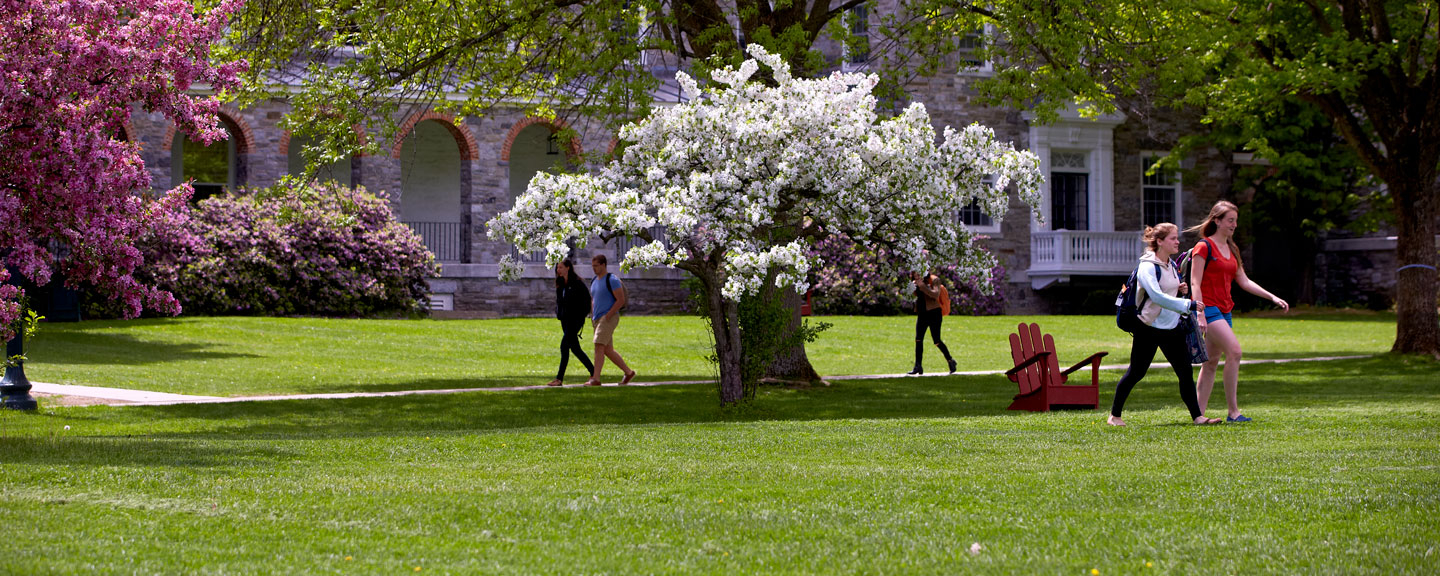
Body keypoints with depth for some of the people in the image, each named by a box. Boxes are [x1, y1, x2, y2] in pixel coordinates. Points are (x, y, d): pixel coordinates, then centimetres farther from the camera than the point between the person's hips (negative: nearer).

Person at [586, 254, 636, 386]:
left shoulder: (612, 280, -9)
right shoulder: (594, 282, 17)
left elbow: (621, 300, -14)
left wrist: (608, 316, -18)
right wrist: (592, 316, 13)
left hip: (609, 319, -9)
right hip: (598, 320, 9)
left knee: (599, 346, -18)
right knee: (608, 350, 9)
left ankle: (595, 378, -22)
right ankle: (628, 372, 19)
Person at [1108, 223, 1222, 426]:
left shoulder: (1170, 265, 11)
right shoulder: (1147, 267, -16)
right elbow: (1157, 296, -28)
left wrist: (1179, 289, 3)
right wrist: (1187, 305, -30)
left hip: (1172, 326, 7)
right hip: (1149, 327, -7)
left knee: (1185, 371, 0)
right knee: (1136, 372, 1)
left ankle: (1197, 416, 2)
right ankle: (1114, 416, 13)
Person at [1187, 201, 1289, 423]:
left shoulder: (1231, 250, 17)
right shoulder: (1204, 247, -8)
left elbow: (1244, 281, 19)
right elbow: (1195, 283, -13)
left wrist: (1272, 297, 12)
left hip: (1224, 311, 9)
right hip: (1208, 308, -9)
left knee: (1211, 362, 7)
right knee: (1234, 351, -20)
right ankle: (1233, 411, -18)